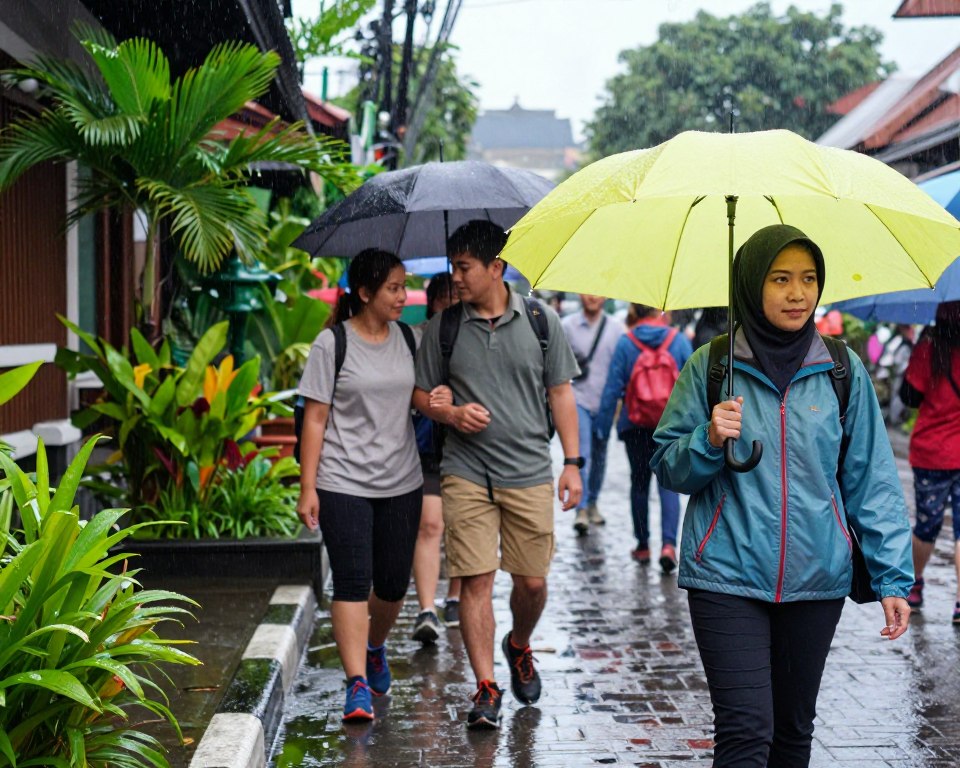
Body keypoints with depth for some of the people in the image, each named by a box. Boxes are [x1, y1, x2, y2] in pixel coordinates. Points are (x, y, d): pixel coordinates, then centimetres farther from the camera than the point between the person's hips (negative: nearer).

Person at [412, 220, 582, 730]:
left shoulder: (540, 320, 4)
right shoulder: (443, 327, 4)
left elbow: (561, 393, 8)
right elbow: (420, 393, 11)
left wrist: (572, 463, 3)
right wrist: (450, 413, -11)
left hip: (530, 474, 0)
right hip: (466, 473, 0)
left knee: (532, 581, 5)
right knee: (475, 579, -6)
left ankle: (519, 646, 36)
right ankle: (486, 687, 2)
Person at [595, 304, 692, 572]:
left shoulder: (625, 343, -5)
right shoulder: (679, 341, -2)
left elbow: (613, 387, -5)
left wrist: (603, 426, 1)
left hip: (635, 425, 0)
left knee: (640, 482, 13)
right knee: (668, 482, 2)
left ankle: (643, 546, 20)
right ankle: (668, 543, -17)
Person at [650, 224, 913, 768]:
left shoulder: (844, 372, 3)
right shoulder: (710, 367, -1)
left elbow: (872, 483, 4)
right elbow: (668, 469, 3)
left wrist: (893, 576, -3)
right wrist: (708, 442, -18)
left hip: (816, 580, 3)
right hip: (727, 579, -2)